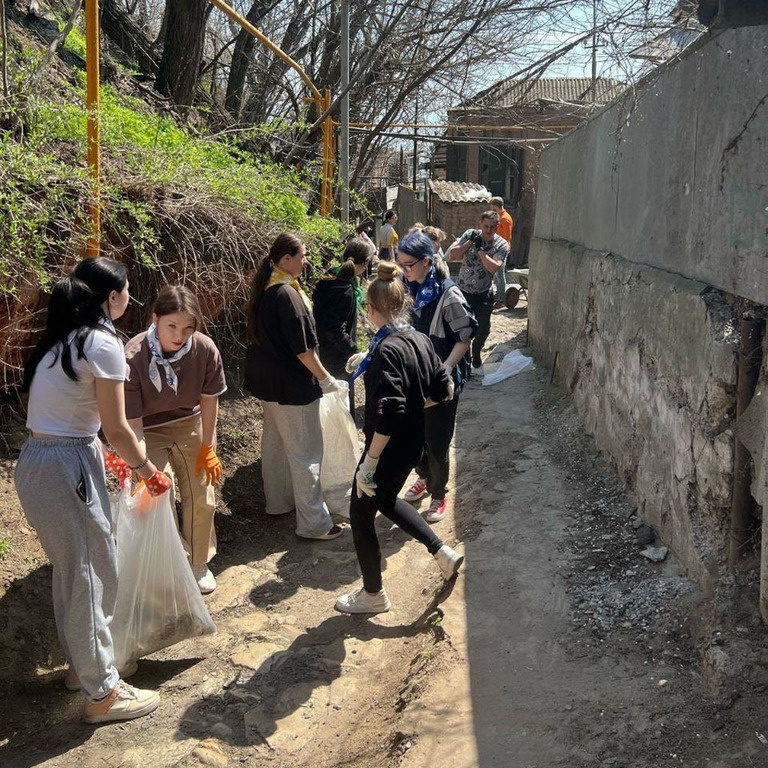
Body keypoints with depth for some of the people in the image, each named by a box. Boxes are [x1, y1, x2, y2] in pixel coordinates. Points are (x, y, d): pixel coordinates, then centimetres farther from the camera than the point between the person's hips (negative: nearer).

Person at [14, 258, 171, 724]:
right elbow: (116, 427, -12)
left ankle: (83, 663, 39)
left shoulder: (63, 338, 13)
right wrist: (148, 470, 2)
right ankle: (102, 693, 15)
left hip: (36, 461, 9)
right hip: (66, 469, -9)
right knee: (92, 576, 3)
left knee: (72, 571, 22)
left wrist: (108, 457, 25)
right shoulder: (103, 343, -14)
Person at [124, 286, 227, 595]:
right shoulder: (133, 358, -31)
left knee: (201, 499, 6)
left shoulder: (205, 349, -23)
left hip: (189, 425, 3)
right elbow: (132, 422, -25)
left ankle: (198, 564, 30)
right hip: (149, 431, -3)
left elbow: (209, 400, -7)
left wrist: (208, 447, 0)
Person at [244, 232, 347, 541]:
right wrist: (326, 380, -12)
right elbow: (303, 349, -22)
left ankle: (278, 501, 35)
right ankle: (313, 523, 4)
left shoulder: (265, 290, 5)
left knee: (274, 440, 20)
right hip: (291, 384, -10)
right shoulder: (287, 295, -22)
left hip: (268, 379, 10)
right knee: (305, 452, -2)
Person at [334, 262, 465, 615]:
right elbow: (443, 390, 8)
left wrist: (368, 464, -24)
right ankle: (443, 553, 32)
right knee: (387, 501, 32)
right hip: (412, 446, 9)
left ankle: (373, 595, 27)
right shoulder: (420, 340, -1)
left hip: (389, 451, -9)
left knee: (360, 515, 12)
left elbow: (388, 415, -30)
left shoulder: (386, 350, -25)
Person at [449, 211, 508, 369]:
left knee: (484, 327, 2)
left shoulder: (501, 244, -10)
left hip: (483, 293, 0)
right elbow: (452, 256, -14)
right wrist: (470, 242, -23)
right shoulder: (469, 235, -7)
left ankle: (476, 352, 32)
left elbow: (494, 268, -25)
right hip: (462, 290, 0)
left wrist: (480, 249, -26)